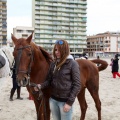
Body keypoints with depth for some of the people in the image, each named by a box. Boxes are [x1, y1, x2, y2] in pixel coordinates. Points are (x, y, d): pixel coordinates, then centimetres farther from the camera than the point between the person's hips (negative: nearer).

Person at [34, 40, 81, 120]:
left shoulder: (73, 64, -13)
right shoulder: (53, 64, 5)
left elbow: (77, 85, -14)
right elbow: (49, 80, 8)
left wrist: (69, 102, -17)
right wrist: (41, 85, -13)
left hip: (65, 101, -6)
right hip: (53, 99, 6)